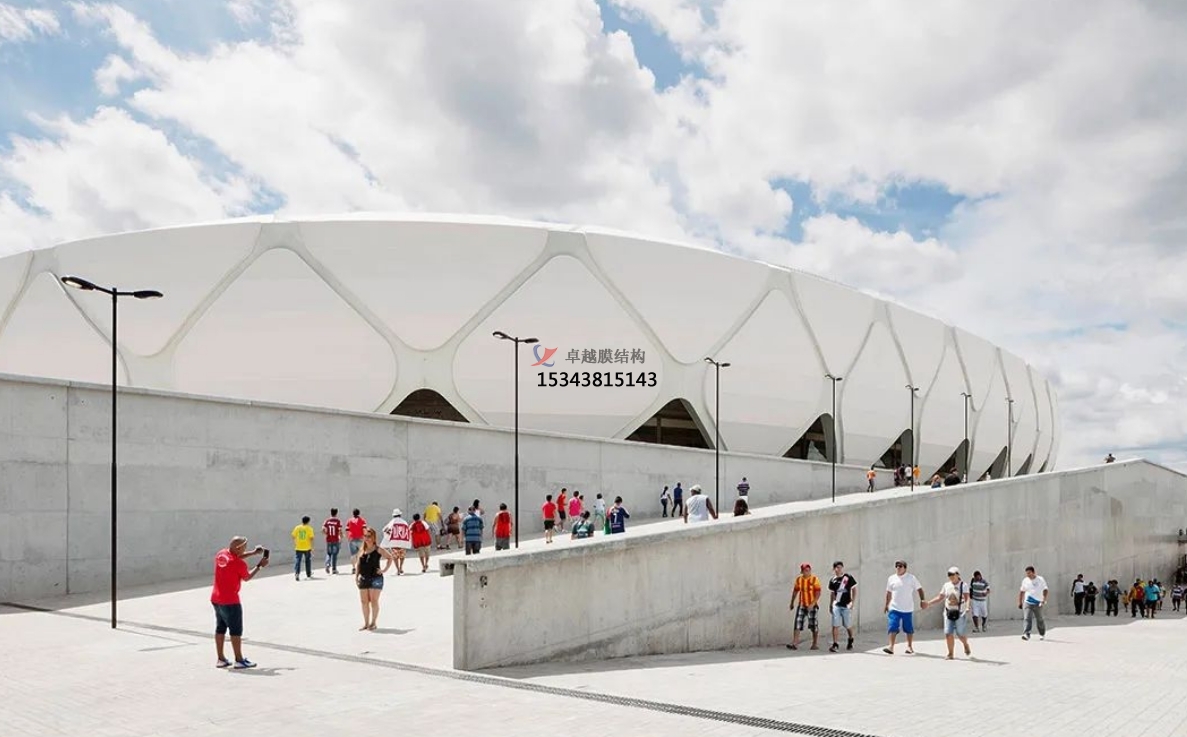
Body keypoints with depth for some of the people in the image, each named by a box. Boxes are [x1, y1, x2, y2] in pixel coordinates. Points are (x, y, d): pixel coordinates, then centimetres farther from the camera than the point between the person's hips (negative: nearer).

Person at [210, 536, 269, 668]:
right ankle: (239, 660, 3)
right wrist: (260, 565, 9)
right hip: (230, 601, -8)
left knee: (220, 629, 13)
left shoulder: (220, 554, 0)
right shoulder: (239, 564, -20)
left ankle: (221, 659, 17)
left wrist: (253, 553, 15)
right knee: (236, 631, 0)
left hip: (216, 599, 8)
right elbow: (247, 577, -1)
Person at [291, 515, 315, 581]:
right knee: (308, 561, 15)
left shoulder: (297, 528, 0)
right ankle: (308, 575, 26)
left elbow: (293, 537, 3)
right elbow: (311, 538, -9)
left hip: (298, 548, 1)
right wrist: (312, 547, -1)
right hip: (307, 548, -1)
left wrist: (294, 545, 16)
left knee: (297, 560, 1)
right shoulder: (309, 529, -6)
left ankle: (297, 573, -20)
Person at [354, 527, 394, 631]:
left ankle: (373, 622, 8)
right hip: (363, 578, 5)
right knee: (364, 602, 7)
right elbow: (358, 564, 12)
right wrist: (356, 576, 4)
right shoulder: (361, 550, 9)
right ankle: (366, 623, 18)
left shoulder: (378, 550, -5)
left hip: (375, 578, -5)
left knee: (374, 601, -3)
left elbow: (390, 557, 0)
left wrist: (385, 569, -5)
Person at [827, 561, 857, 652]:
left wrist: (853, 602, -9)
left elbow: (854, 590, -1)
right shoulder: (832, 580, 6)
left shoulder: (848, 578, -4)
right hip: (836, 605, 2)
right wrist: (830, 605, 15)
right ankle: (835, 644, -4)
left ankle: (850, 640, 35)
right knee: (835, 625, -5)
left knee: (848, 625, 8)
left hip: (846, 605, -2)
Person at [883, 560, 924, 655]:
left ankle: (910, 646, 25)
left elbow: (919, 589, 0)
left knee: (909, 628, 9)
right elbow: (889, 593, 15)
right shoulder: (891, 578, 5)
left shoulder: (911, 578, -3)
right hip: (894, 608, 1)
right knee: (892, 627, -10)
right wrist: (886, 604, 17)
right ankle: (891, 647, -10)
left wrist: (922, 600, -10)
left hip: (908, 609, -1)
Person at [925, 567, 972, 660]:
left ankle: (966, 645, 33)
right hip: (949, 613, 4)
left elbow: (966, 597, -20)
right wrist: (928, 603, 11)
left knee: (961, 634, -1)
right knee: (948, 634, -2)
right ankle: (950, 653, 11)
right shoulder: (946, 586, 9)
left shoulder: (963, 585, -6)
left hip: (960, 613, -4)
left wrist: (967, 606, -39)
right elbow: (940, 598, 17)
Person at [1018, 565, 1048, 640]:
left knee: (1039, 620, 10)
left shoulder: (1040, 580, -4)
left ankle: (1042, 634, 31)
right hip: (1028, 603, 2)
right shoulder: (1025, 580, 6)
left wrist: (1044, 600, -19)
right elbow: (1021, 591, 15)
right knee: (1027, 619, -12)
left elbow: (1045, 590, -7)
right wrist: (1020, 602, 13)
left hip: (1038, 603, -2)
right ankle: (1026, 634, -20)